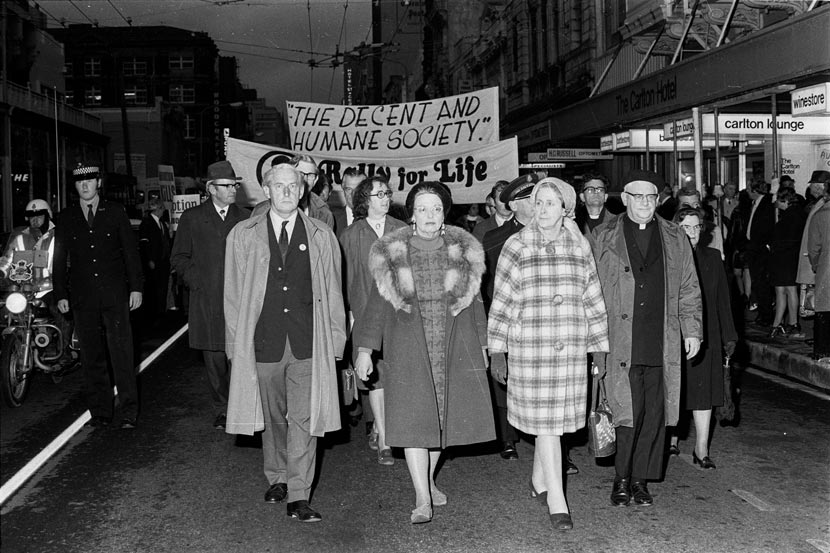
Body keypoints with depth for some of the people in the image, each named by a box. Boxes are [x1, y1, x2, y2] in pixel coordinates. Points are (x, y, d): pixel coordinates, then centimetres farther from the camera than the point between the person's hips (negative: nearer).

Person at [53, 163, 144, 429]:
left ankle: (129, 412, 1)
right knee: (91, 358, 5)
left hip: (115, 294, -2)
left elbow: (131, 251, 6)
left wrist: (136, 287, 0)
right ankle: (100, 412, 13)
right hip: (83, 297, 2)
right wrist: (61, 294, 6)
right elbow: (60, 259, 13)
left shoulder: (115, 212, 7)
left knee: (122, 355, -5)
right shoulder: (66, 218, 11)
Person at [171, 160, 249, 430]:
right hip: (206, 300, 0)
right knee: (214, 360, 5)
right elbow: (179, 257, 9)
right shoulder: (191, 218, 7)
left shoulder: (245, 218, 9)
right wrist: (197, 281, -3)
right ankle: (222, 410, 19)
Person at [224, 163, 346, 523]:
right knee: (272, 418, 14)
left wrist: (336, 341, 3)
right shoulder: (242, 236, 5)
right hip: (263, 343, 1)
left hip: (308, 344, -1)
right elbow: (233, 294, 6)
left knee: (304, 419, -3)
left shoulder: (321, 236, 5)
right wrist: (236, 342, 3)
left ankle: (298, 497, 3)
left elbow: (333, 293, 7)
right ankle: (277, 479, 33)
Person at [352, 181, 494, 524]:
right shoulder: (392, 254, 1)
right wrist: (365, 349, -2)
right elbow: (377, 303, 2)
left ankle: (428, 480, 30)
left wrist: (482, 344, 13)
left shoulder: (461, 252, 5)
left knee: (444, 417, 8)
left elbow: (474, 300, 12)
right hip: (408, 351, -2)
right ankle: (422, 499, -1)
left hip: (454, 349, 2)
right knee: (413, 419, -7)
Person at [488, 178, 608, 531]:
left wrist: (600, 348, 8)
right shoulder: (517, 246, -2)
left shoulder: (579, 247, 6)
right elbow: (502, 301, 0)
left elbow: (593, 301, 9)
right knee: (544, 423, -4)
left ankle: (538, 481, 35)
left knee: (554, 419, 11)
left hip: (571, 350, 3)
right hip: (529, 349, -3)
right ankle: (557, 502, 3)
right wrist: (496, 350, -1)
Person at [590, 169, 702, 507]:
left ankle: (641, 479, 20)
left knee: (654, 415, 6)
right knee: (628, 412, -7)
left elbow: (688, 290, 16)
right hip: (620, 345, -3)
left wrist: (692, 330, 8)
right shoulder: (603, 238, 5)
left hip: (661, 345, 3)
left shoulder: (675, 239, 13)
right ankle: (622, 479, 10)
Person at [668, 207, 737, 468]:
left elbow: (723, 299, 11)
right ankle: (671, 440, 25)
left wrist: (728, 336, 8)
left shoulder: (712, 257, 9)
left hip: (705, 334, 2)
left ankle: (701, 449, 5)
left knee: (704, 388, 0)